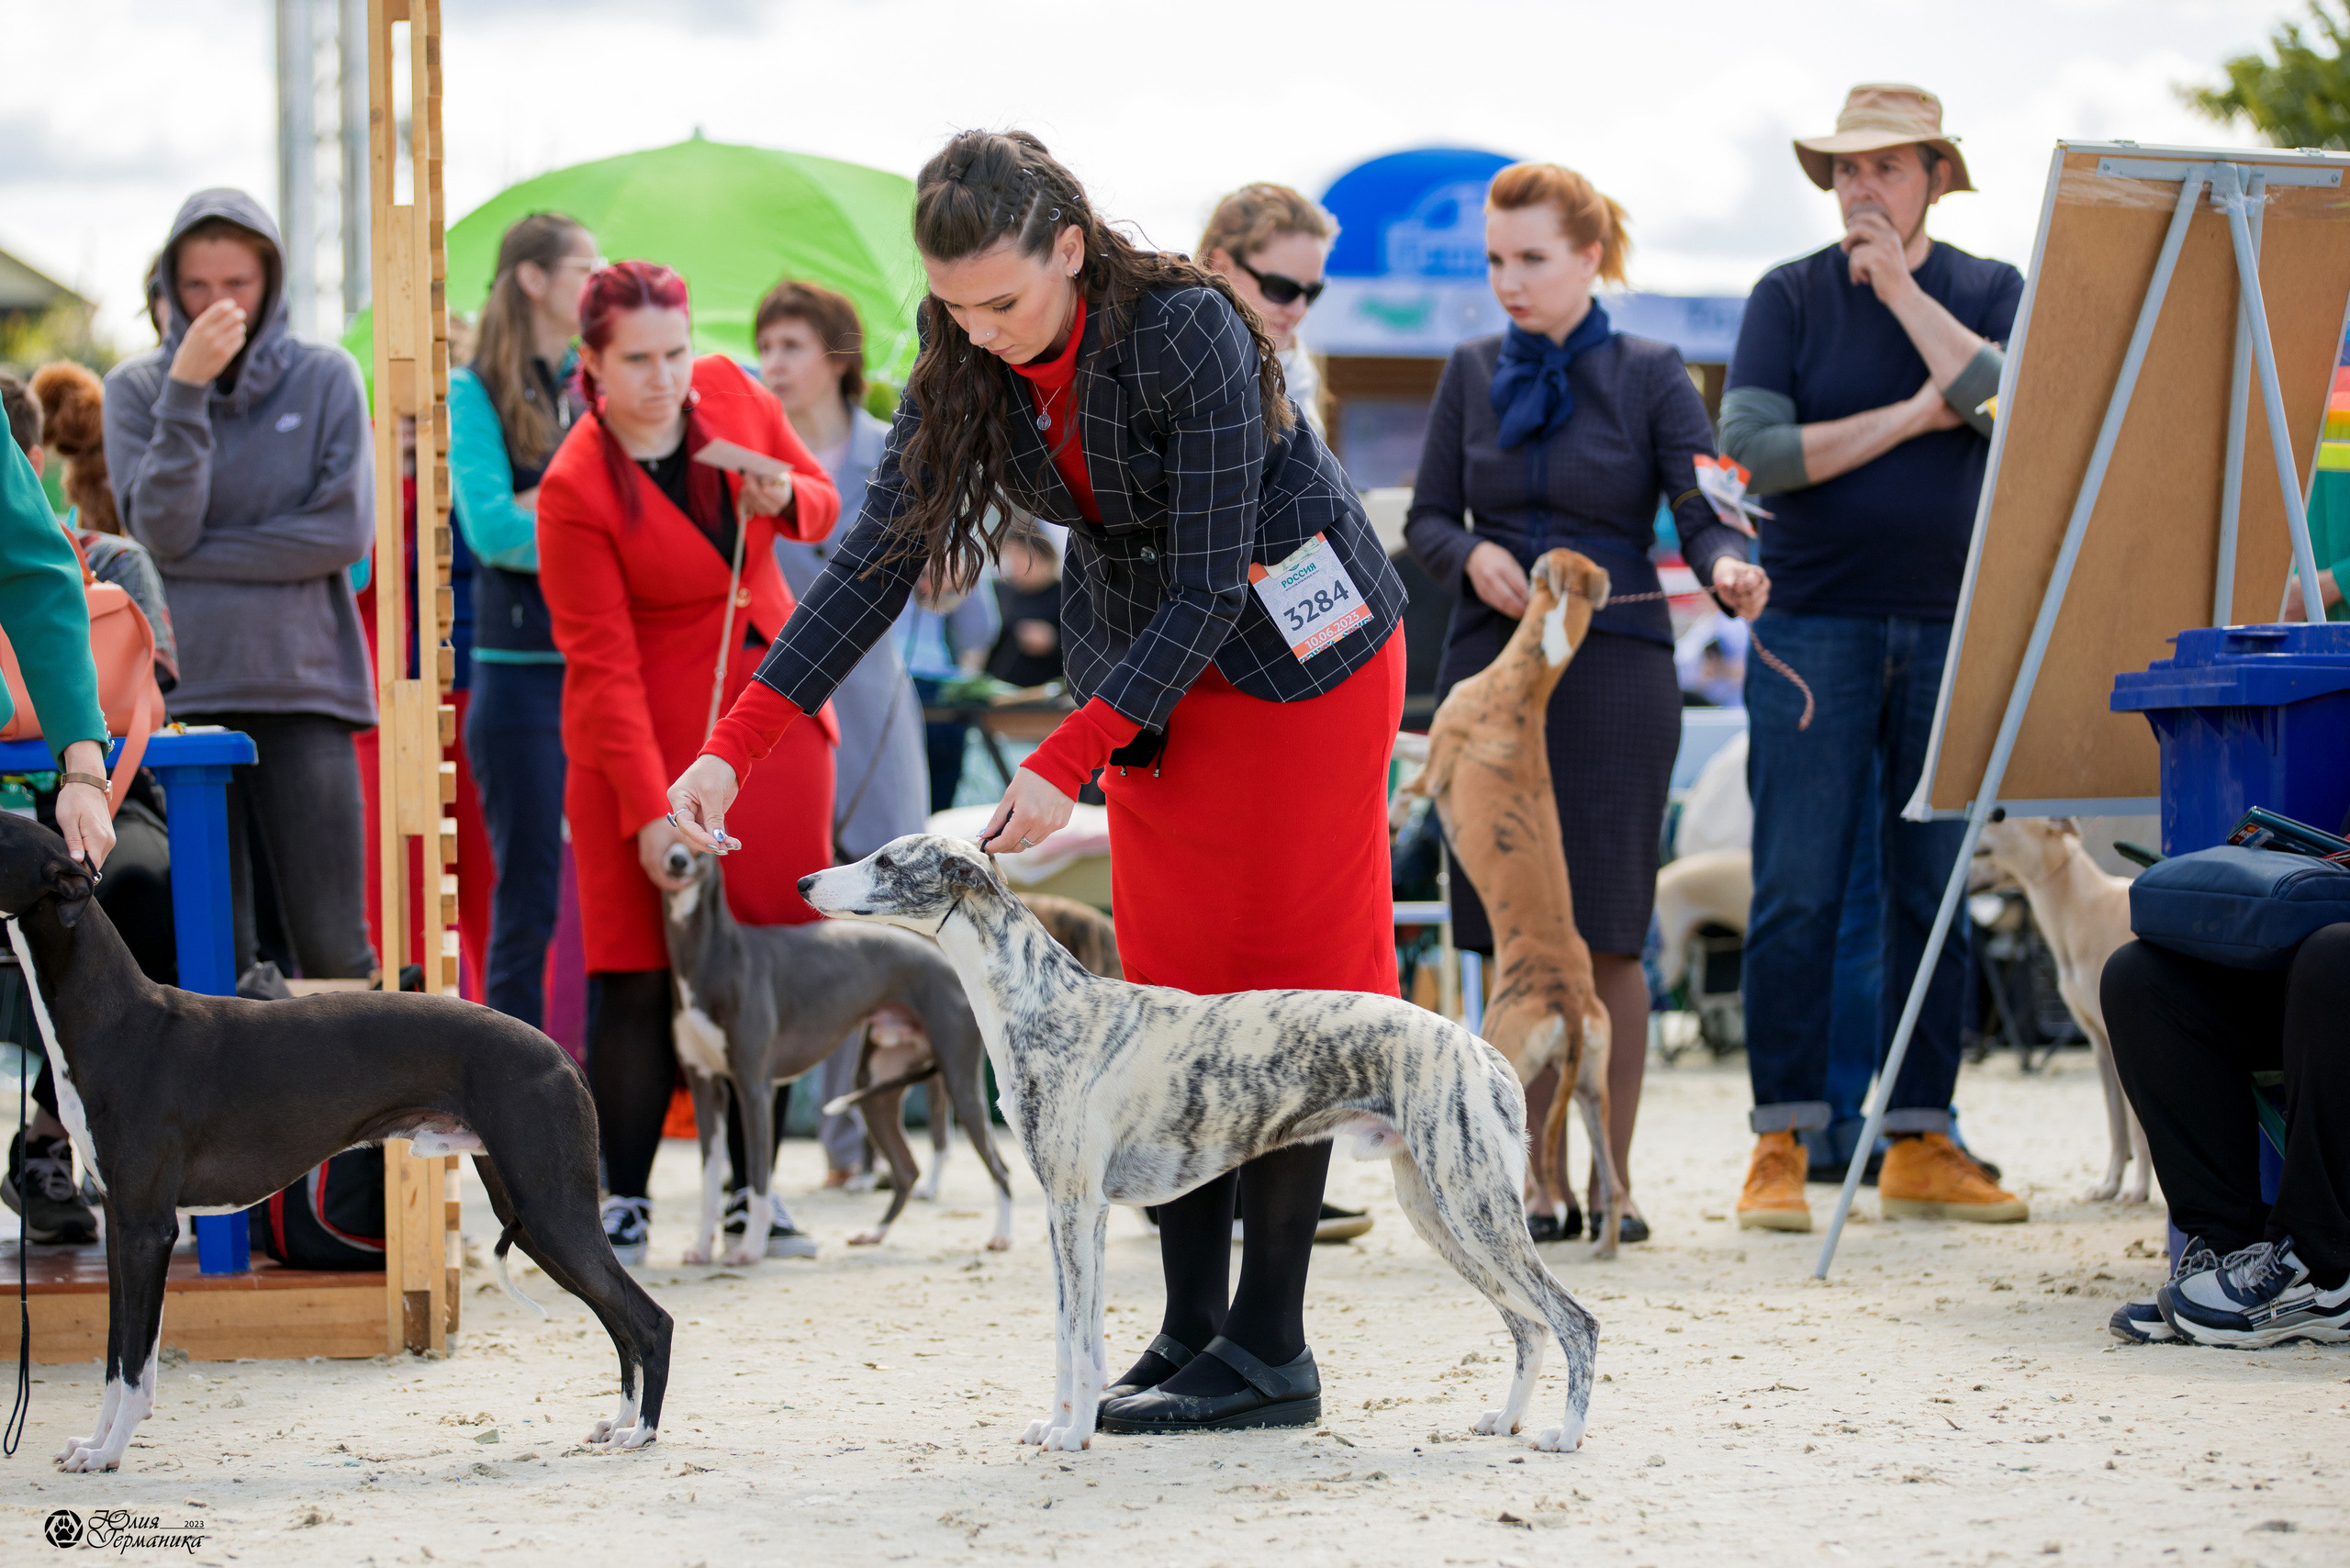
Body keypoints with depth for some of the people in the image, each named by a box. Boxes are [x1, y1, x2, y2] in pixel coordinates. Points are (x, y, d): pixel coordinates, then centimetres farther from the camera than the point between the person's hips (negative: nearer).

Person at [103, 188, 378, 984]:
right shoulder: (136, 388, 7)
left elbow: (345, 530, -3)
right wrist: (186, 392, -11)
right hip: (183, 690, 1)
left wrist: (198, 556, -6)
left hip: (304, 685, -1)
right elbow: (160, 530, -5)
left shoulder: (326, 378, 6)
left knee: (330, 945, -5)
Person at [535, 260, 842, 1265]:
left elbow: (823, 502, 13)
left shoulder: (730, 391, -2)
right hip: (650, 737, -5)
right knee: (641, 972, -8)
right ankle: (623, 1201, -1)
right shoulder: (575, 489, -17)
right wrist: (649, 811, -21)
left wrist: (783, 499, -12)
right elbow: (603, 666, -17)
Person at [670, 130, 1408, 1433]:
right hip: (1151, 676, 6)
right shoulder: (964, 373, -10)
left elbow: (1211, 587, -27)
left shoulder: (1186, 334, -28)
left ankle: (1269, 1350, -6)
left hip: (1300, 655, -6)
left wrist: (1063, 765, -30)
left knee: (1284, 984, -6)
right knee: (1171, 993, 1)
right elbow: (875, 562, -9)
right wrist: (735, 747, -18)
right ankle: (1190, 1332, 2)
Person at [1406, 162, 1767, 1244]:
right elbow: (1426, 518, 12)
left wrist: (1727, 568, -28)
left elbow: (1704, 512, -6)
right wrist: (1474, 556, -10)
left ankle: (1613, 1181, 6)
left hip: (1614, 668, -3)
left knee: (1604, 936, -2)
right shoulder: (1473, 374, 10)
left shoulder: (1651, 376, 1)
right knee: (1516, 940, 3)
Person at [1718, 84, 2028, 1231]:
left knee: (1932, 894, 4)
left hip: (1951, 627, 2)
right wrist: (1912, 416, -8)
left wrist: (1902, 288, -9)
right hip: (1815, 625, -2)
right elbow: (1752, 451, -8)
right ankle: (1781, 1147, -2)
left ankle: (1920, 1147, 9)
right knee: (1798, 891, -5)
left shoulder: (1989, 291, 9)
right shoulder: (1789, 297, 4)